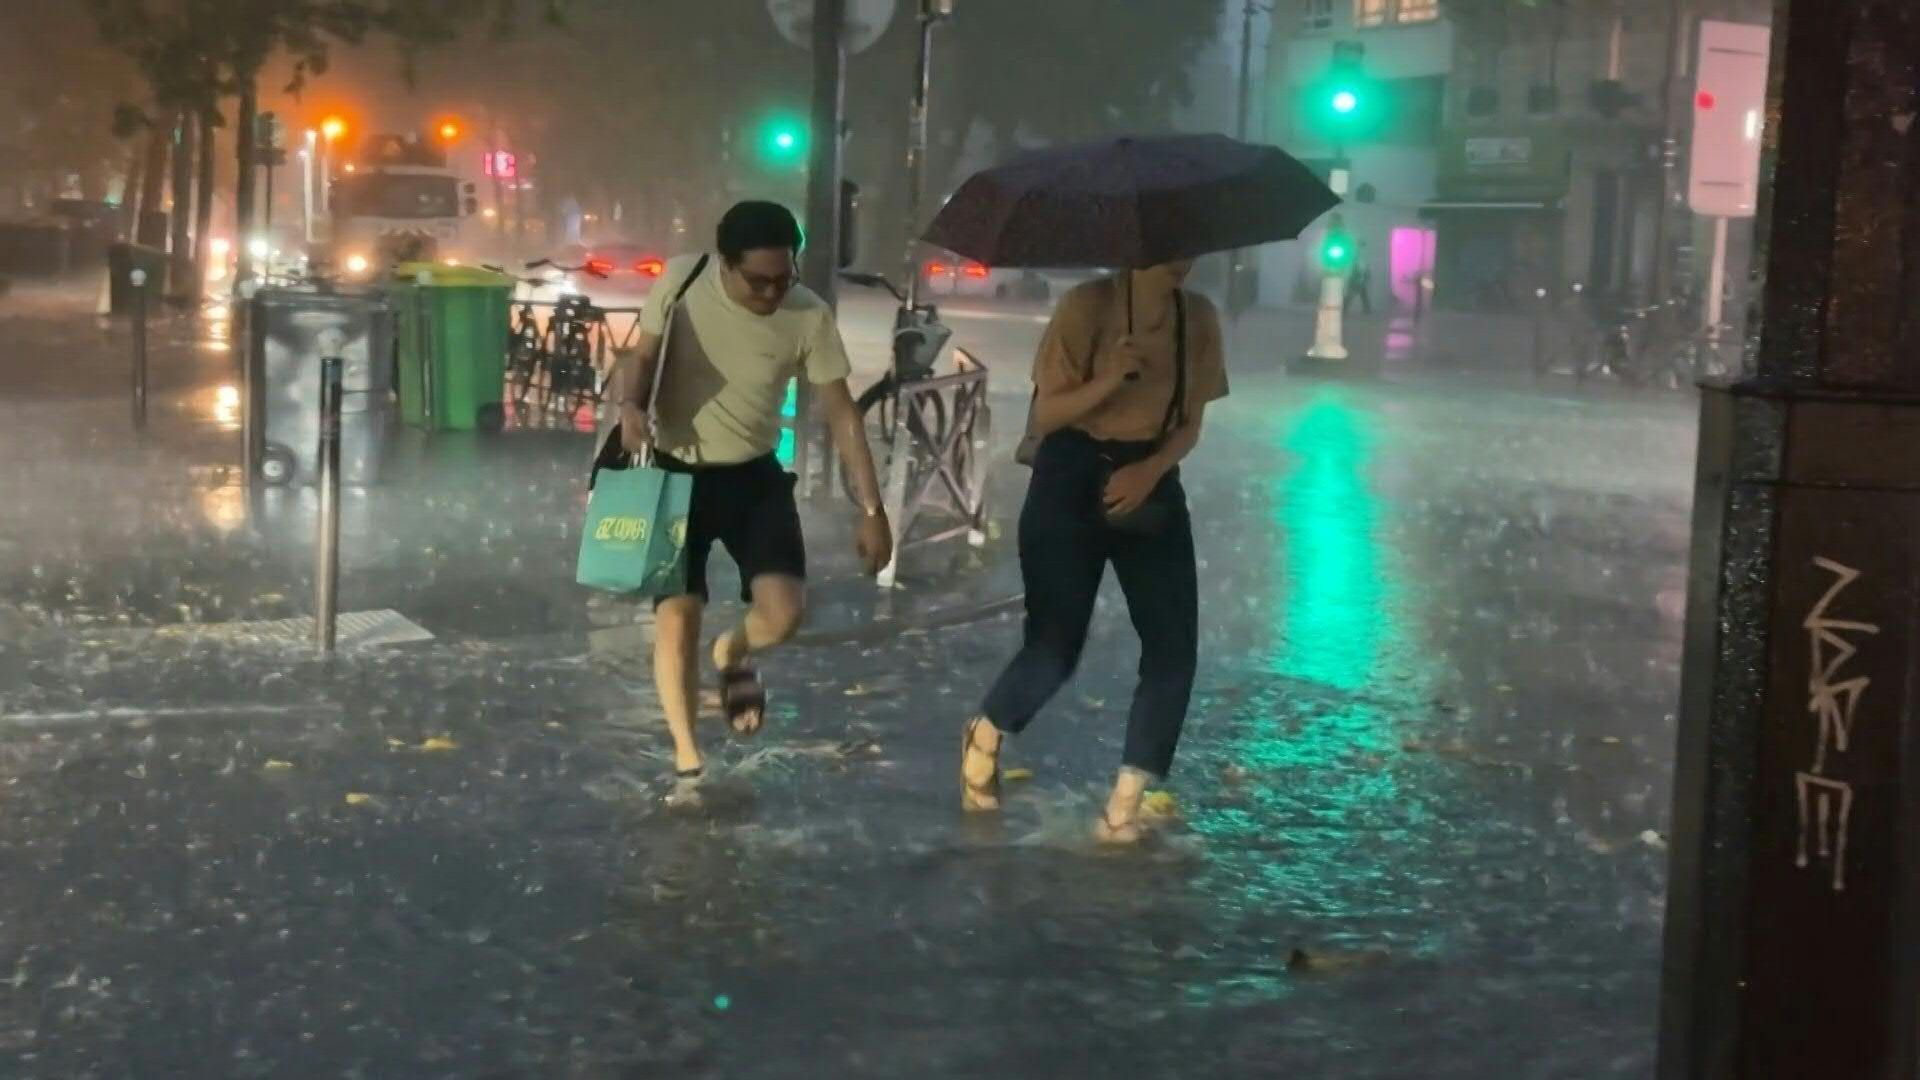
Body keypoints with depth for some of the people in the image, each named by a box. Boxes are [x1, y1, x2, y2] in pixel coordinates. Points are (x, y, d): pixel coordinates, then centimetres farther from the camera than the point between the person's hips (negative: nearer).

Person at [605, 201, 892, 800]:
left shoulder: (810, 317, -15)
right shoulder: (681, 282, -15)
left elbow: (841, 414, -9)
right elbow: (643, 356, -1)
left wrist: (872, 509, -11)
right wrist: (630, 405, -24)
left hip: (754, 477, 1)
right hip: (675, 473, 0)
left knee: (784, 612, -14)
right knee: (677, 615, -6)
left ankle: (733, 654, 24)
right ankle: (687, 763, 8)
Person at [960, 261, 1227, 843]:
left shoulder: (1199, 318, 2)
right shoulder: (1087, 306, -12)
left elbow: (1190, 424, 6)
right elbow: (1046, 415, -12)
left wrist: (1150, 471, -14)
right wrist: (1111, 379, -29)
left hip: (1151, 484, 5)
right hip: (1074, 478, -4)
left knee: (1174, 646, -6)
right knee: (1056, 645, -5)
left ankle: (1128, 798, 5)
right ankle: (985, 735, 26)